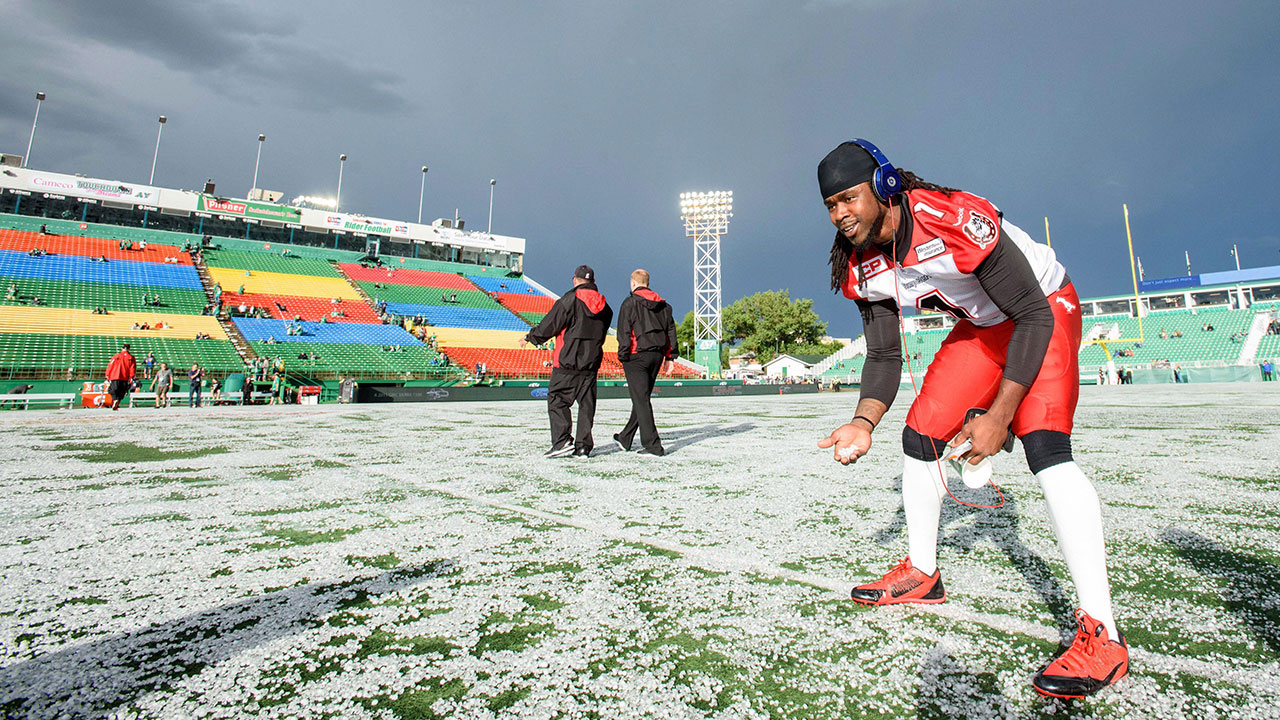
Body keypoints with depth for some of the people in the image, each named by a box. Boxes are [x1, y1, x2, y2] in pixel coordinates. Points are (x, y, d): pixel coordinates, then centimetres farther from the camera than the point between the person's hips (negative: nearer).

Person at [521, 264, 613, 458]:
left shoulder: (569, 300, -9)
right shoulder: (604, 306, 10)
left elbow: (550, 324, -7)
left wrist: (530, 337, 7)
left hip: (568, 361, -5)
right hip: (592, 362, 6)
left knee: (556, 399, 3)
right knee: (586, 403, 8)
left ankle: (562, 441, -5)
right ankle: (583, 447, 9)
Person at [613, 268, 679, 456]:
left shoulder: (630, 303, -5)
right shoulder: (663, 305, 13)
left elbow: (624, 332, -10)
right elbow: (671, 330, 12)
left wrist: (623, 357, -8)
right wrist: (670, 356, 13)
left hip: (637, 356, -7)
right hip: (657, 355, 7)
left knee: (641, 400, -5)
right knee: (642, 398, 15)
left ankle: (653, 445, -9)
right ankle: (625, 439, 28)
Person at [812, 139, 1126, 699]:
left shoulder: (955, 220, -34)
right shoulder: (863, 269, -12)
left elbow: (1034, 316, -28)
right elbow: (883, 355, -7)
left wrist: (998, 415, -32)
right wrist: (864, 423, -24)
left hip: (1045, 310, -6)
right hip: (981, 325, 7)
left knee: (1043, 445, -25)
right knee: (920, 435, 0)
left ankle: (1100, 634, -16)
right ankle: (922, 575, 18)